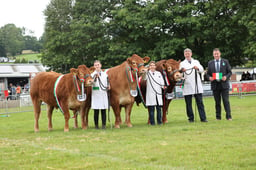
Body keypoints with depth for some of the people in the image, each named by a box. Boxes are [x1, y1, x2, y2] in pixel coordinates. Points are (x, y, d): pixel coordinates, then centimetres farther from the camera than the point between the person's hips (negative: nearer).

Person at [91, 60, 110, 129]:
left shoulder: (105, 74, 12)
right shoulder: (92, 75, 2)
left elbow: (107, 83, 23)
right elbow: (92, 82, -18)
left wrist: (108, 86, 3)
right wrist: (95, 77, -34)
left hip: (103, 94, 2)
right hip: (95, 94, -2)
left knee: (103, 110, 1)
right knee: (96, 111, -2)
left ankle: (104, 125, 6)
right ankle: (96, 125, 6)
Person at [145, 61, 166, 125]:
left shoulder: (159, 73, 15)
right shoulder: (147, 74, 4)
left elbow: (162, 82, 12)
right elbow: (144, 78, -16)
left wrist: (163, 86, -8)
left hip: (158, 93, 3)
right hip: (150, 94, -3)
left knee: (159, 108, 3)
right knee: (151, 109, -3)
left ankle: (159, 121, 10)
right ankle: (152, 122, 2)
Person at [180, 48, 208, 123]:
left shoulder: (196, 62, 16)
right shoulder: (182, 63, 12)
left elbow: (202, 70, -1)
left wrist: (197, 68, -24)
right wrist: (182, 70, -33)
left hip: (197, 85, 1)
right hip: (187, 86, -1)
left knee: (200, 102, -2)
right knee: (188, 103, 1)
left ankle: (203, 118, -2)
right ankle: (191, 118, 9)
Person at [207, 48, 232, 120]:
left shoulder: (225, 61, 6)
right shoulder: (210, 63, 10)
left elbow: (230, 72, 6)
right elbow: (208, 73, 13)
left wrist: (226, 77, -13)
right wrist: (209, 77, -9)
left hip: (224, 84, -2)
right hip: (215, 85, 2)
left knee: (226, 101, -6)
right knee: (217, 102, 5)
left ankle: (228, 116, -3)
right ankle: (218, 117, 11)